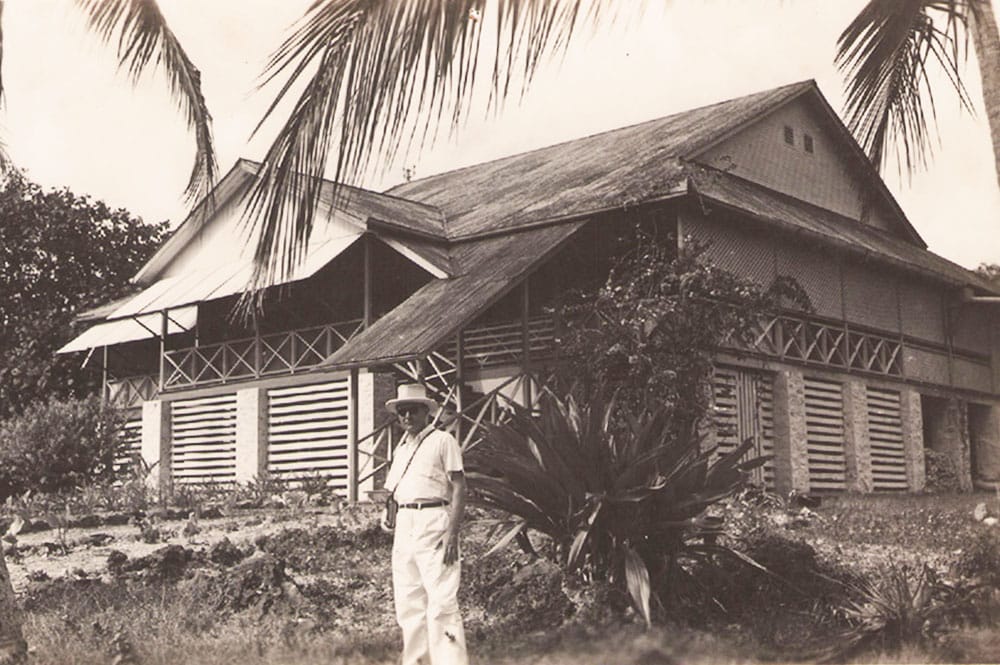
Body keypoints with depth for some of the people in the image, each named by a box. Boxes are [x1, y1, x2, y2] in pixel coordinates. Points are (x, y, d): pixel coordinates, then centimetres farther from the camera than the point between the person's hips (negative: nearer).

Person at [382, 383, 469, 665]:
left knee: (441, 600, -11)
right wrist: (387, 514, 7)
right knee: (407, 602, 9)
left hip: (434, 521, -7)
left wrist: (453, 533, -16)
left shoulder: (443, 441, -2)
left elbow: (459, 486, -8)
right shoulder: (401, 447, 20)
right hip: (404, 525, 8)